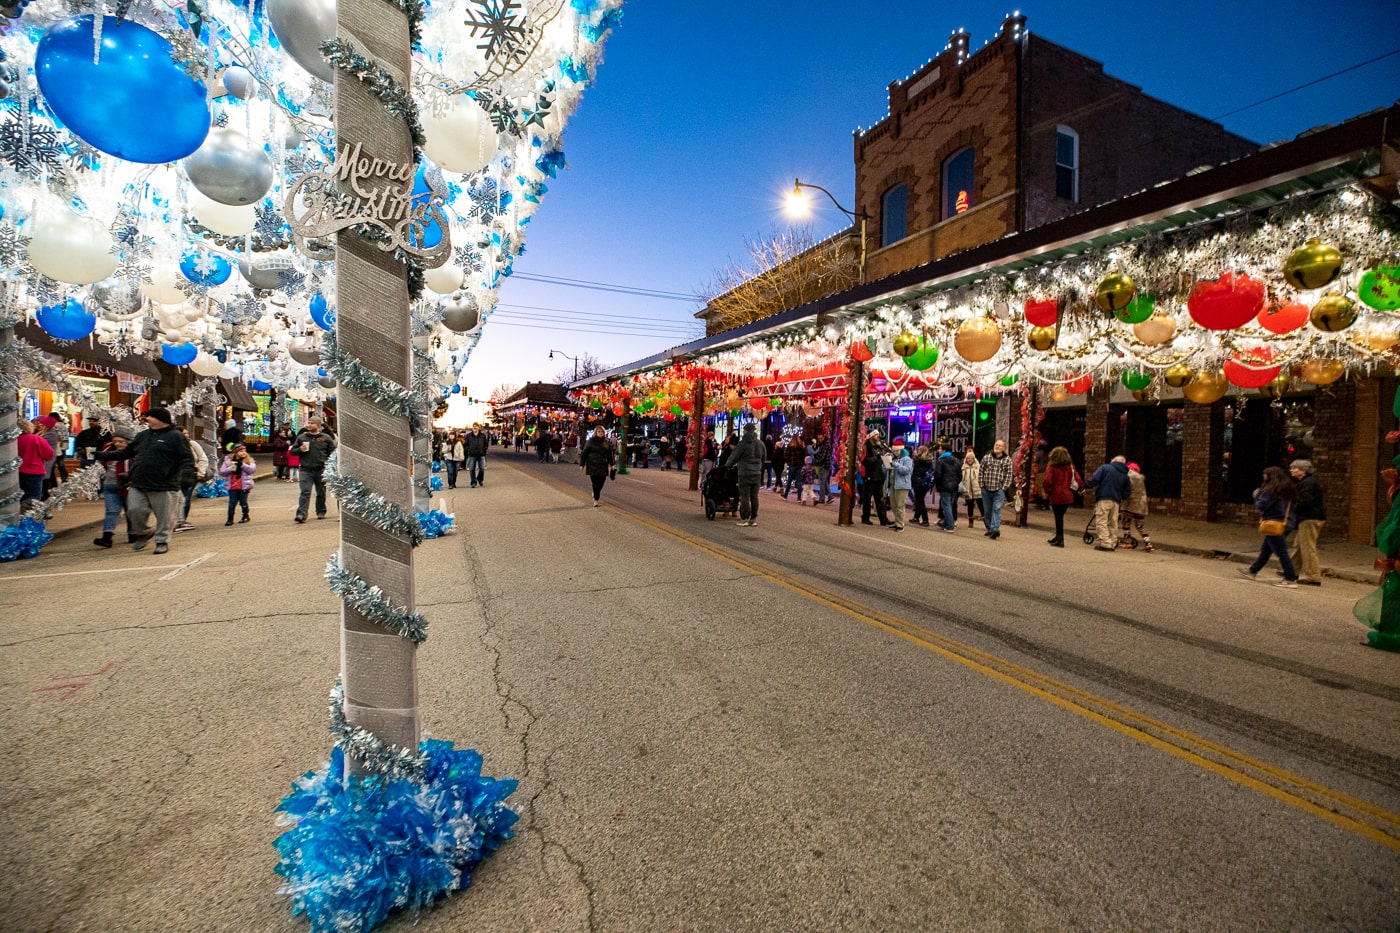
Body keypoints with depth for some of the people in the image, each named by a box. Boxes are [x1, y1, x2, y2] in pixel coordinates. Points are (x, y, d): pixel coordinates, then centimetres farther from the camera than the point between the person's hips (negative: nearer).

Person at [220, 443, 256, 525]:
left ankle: (245, 516, 24)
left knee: (243, 502, 9)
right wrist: (230, 469, -16)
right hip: (232, 486, 1)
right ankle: (230, 519, 10)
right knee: (232, 502, 4)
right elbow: (222, 472, 3)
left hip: (244, 486, -1)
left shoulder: (248, 460, 1)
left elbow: (253, 469, -14)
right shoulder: (228, 460, 4)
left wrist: (242, 464, -22)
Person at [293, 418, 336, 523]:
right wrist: (300, 450, -8)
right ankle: (301, 515, -15)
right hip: (306, 470, 0)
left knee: (321, 493, 12)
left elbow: (333, 451, 6)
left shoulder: (325, 437, 3)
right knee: (305, 492, -9)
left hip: (321, 469, 0)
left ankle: (321, 512, 28)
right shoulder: (301, 437, 8)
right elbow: (293, 450, 13)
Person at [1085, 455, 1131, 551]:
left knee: (1101, 521, -5)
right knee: (1113, 523, 13)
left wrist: (1086, 486, 1)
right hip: (1116, 502, 6)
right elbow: (1127, 493, 14)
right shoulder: (1125, 476, 16)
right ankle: (1113, 544, 18)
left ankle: (1105, 543, -12)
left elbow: (1094, 479, -12)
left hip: (1103, 500, -6)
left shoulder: (1105, 468, -1)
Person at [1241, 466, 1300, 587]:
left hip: (1274, 524, -9)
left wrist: (1257, 495, 1)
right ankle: (1252, 571, 29)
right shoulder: (1290, 490, 11)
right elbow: (1294, 507, 14)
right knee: (1265, 549, 18)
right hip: (1287, 524, 9)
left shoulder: (1270, 490, -15)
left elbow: (1261, 505, -16)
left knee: (1281, 552, -5)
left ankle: (1291, 580, -4)